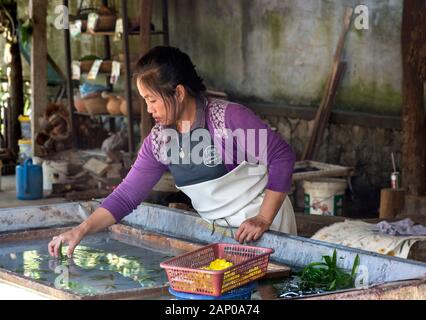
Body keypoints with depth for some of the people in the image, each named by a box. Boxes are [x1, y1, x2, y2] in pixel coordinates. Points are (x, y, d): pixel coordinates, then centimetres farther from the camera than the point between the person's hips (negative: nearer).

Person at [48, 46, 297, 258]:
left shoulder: (229, 118, -20)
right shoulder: (158, 142, -2)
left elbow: (282, 156, -18)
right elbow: (125, 197, -1)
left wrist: (264, 219, -21)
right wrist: (82, 230, -14)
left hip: (266, 225, -5)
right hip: (218, 229, 5)